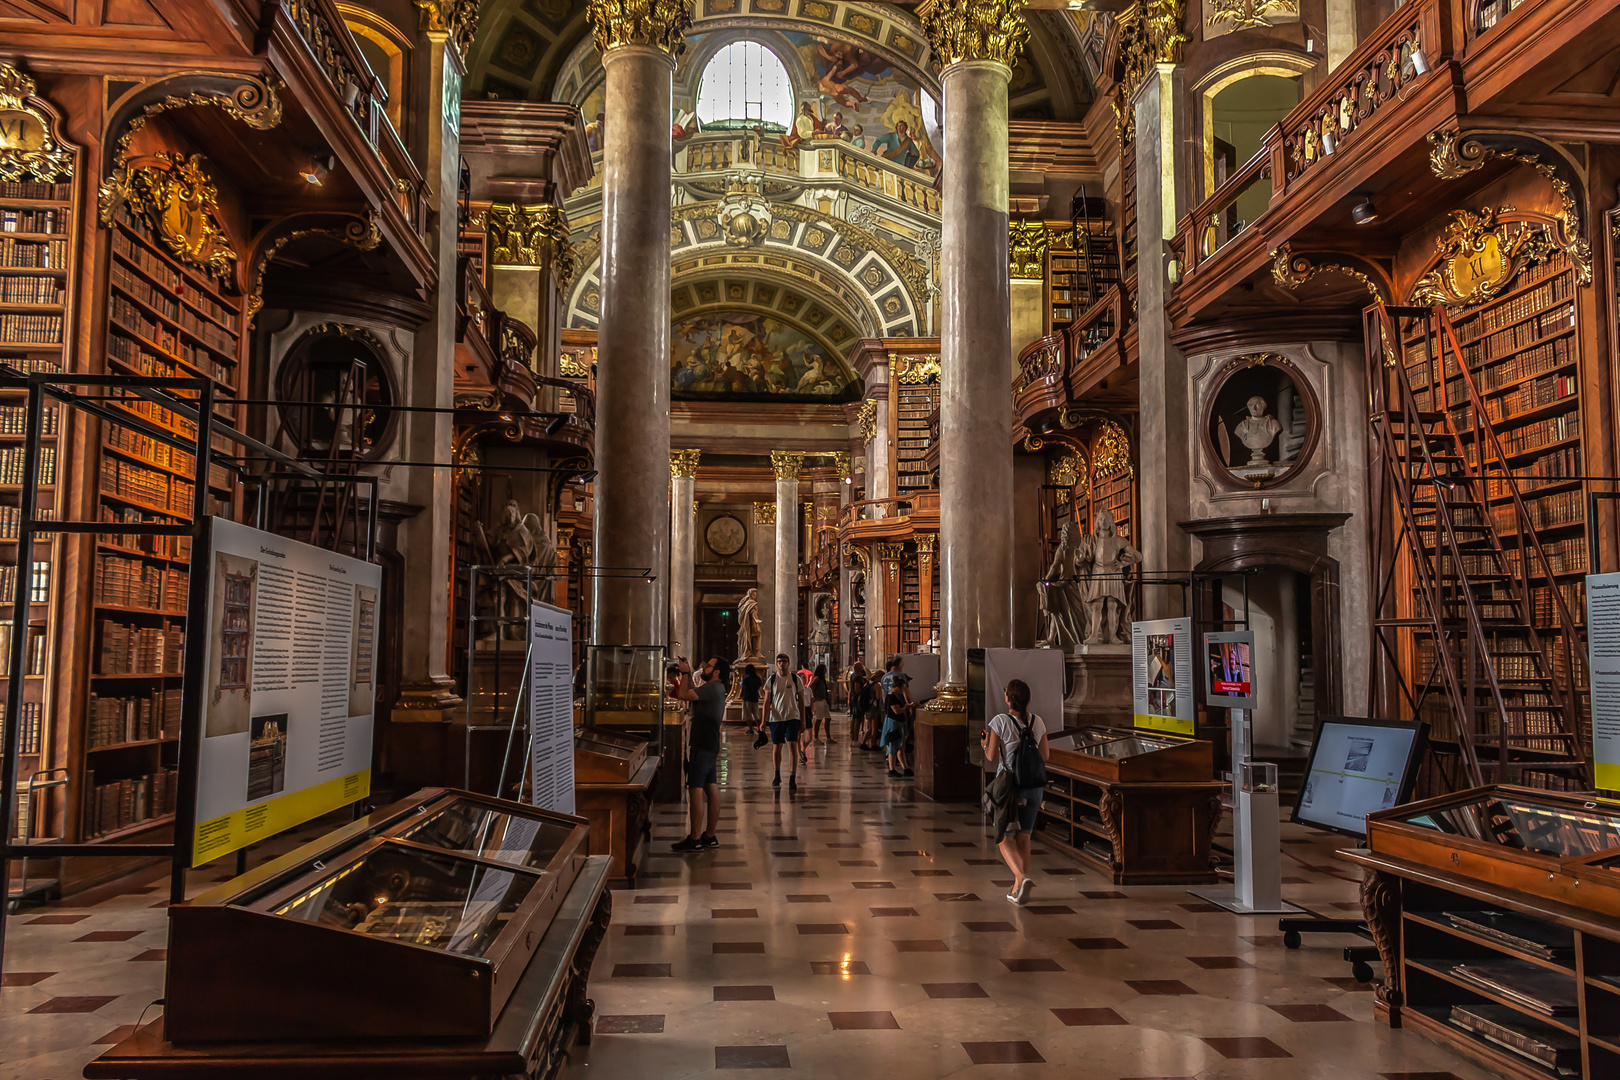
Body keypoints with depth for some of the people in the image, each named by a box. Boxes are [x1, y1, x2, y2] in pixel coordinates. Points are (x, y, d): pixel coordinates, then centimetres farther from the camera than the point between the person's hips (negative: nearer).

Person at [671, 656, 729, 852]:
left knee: (696, 790, -8)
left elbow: (684, 695, -19)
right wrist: (688, 673, 19)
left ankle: (695, 839, -6)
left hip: (703, 747, -10)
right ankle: (710, 836, 15)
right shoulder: (716, 688, 17)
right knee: (711, 789, 10)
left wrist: (685, 673, -5)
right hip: (711, 747, 10)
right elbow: (692, 693, 28)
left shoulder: (712, 687, -14)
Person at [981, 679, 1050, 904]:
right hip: (1034, 785, 4)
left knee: (1005, 838, 5)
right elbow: (1045, 756, 8)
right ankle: (1017, 889, 19)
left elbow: (991, 756, -9)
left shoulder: (1000, 721, -12)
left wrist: (984, 743, 11)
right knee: (1023, 836, 15)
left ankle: (1021, 877, -19)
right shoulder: (1038, 722, 1)